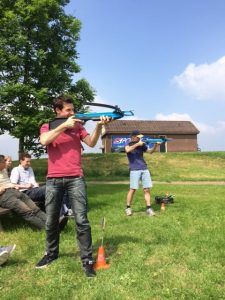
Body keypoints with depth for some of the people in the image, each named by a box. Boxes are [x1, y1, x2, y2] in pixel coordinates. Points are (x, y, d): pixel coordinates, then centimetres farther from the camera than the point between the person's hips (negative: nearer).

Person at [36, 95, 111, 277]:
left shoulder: (77, 126, 12)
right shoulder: (47, 127, 10)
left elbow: (91, 143, -2)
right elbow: (44, 140, -12)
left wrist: (99, 126, -17)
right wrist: (64, 125, -13)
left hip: (75, 179, 0)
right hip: (53, 180, 1)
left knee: (81, 220, -4)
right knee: (51, 220, 13)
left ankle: (87, 260, 7)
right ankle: (51, 253, 34)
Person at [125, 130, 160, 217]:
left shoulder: (141, 144, 13)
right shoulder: (128, 145, 1)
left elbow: (150, 151, 15)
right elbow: (127, 150, -22)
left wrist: (155, 145, 0)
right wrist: (137, 144, -20)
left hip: (144, 169, 4)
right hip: (134, 170, -4)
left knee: (147, 189, 1)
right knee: (132, 189, -4)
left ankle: (149, 208, 7)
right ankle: (128, 208, 11)